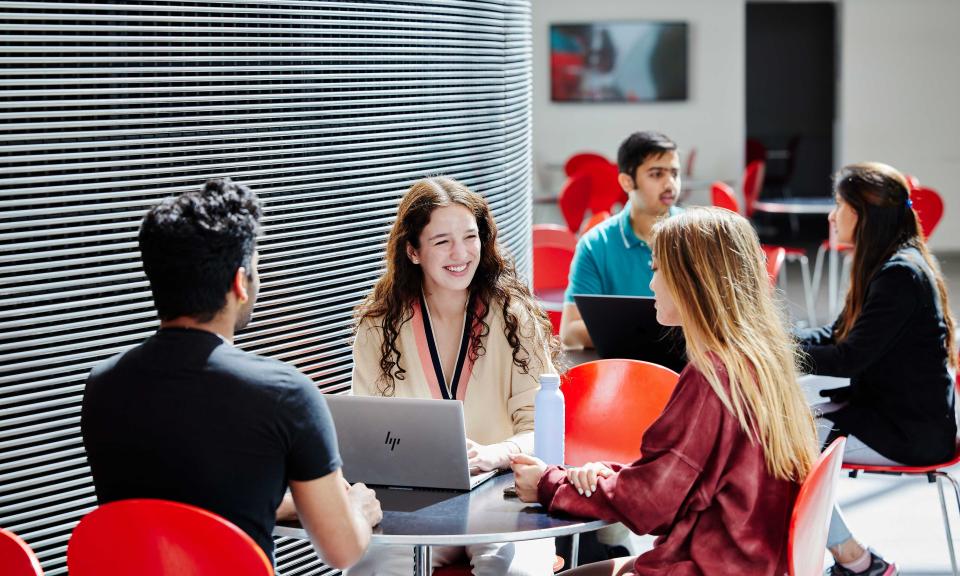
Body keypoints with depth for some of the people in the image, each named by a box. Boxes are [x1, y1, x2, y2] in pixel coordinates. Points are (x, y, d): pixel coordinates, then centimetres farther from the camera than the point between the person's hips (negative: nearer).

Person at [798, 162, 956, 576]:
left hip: (912, 431, -10)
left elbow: (848, 359, -22)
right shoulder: (887, 265, 11)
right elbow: (836, 336, 15)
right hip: (886, 406, 10)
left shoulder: (900, 274, -20)